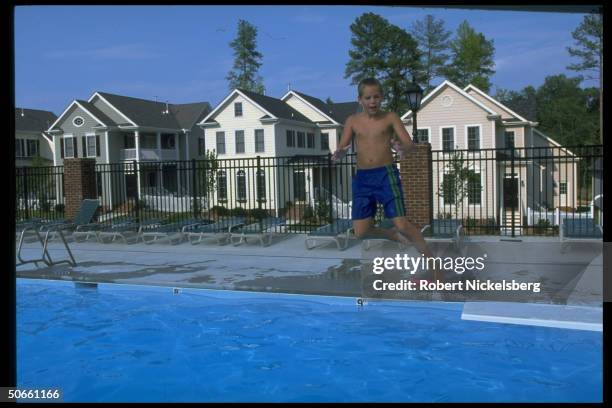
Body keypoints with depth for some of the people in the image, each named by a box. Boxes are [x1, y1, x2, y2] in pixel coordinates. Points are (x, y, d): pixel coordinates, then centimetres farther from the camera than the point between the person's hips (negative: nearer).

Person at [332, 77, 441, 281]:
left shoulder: (390, 118, 0)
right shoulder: (353, 121, 7)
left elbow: (410, 143, -7)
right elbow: (341, 147, 4)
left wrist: (403, 148, -32)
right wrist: (338, 153, -22)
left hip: (386, 174, -3)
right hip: (362, 177, 4)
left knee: (401, 223, -14)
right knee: (360, 231, 1)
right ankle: (395, 236, 28)